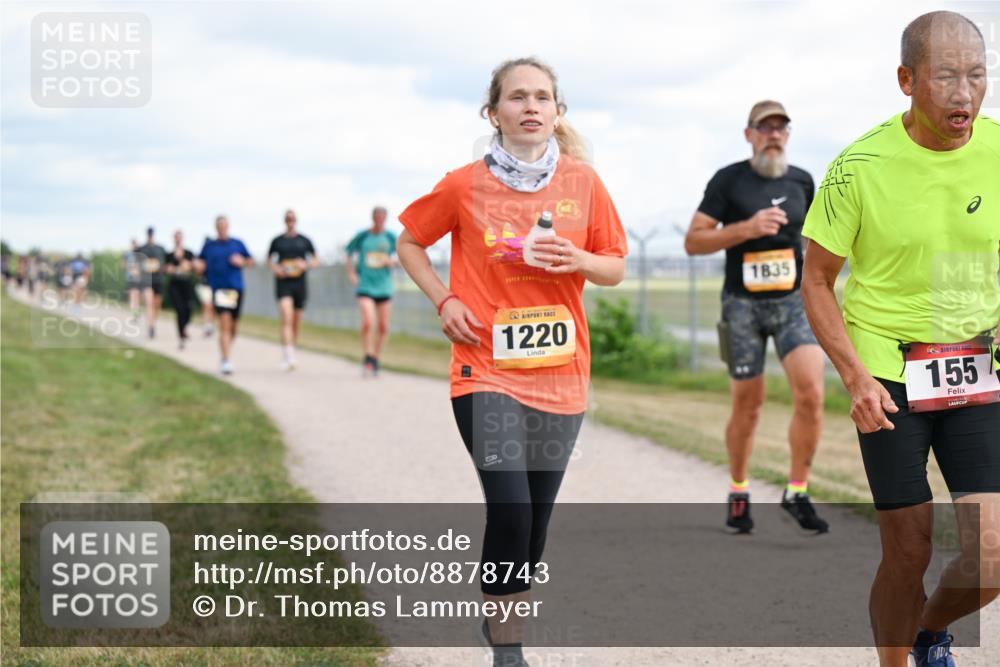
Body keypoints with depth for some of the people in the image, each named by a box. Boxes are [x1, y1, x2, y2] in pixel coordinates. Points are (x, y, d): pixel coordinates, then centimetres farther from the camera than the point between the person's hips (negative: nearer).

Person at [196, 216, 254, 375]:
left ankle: (226, 356, 31)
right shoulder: (209, 245, 9)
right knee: (225, 324, -17)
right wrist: (198, 265, -4)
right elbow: (200, 262, 18)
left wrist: (242, 261, -5)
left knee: (233, 326, 10)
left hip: (236, 287, 2)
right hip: (219, 288, -2)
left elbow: (251, 262, 15)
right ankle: (226, 361, -19)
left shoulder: (237, 244, 10)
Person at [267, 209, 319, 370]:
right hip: (283, 284, -2)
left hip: (299, 284, 2)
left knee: (296, 322, 9)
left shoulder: (304, 241, 7)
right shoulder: (277, 241, 6)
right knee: (286, 318, -20)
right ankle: (289, 357, -28)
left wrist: (306, 265, -10)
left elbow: (316, 261, 11)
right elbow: (269, 261, 14)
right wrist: (275, 269, -7)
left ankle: (288, 356, 29)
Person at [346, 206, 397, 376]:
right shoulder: (362, 236, 1)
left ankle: (376, 359, 23)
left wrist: (393, 261, -9)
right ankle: (368, 359, -5)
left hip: (384, 287, 2)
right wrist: (351, 273, 2)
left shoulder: (390, 238, 3)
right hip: (365, 286, -2)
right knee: (368, 322, -19)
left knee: (383, 327, 4)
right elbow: (349, 253, 14)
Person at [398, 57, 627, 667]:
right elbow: (410, 242, 12)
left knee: (536, 519, 9)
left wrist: (579, 261, -12)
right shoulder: (465, 185, -3)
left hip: (560, 375, 3)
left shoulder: (583, 182, 1)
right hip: (488, 371, -3)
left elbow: (616, 269, 9)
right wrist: (445, 301, -2)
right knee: (510, 512, -15)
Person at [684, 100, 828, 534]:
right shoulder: (728, 180, -3)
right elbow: (693, 241, -8)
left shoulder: (801, 181, 9)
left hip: (794, 300, 2)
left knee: (811, 394, -15)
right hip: (743, 303, -2)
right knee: (748, 405, 4)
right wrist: (747, 228, -19)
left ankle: (797, 493, -1)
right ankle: (738, 493, 24)